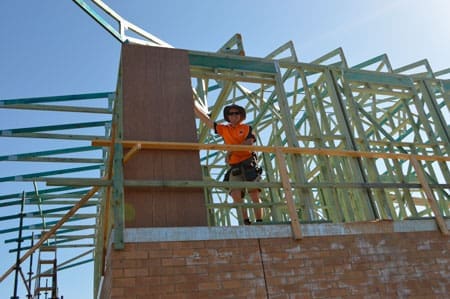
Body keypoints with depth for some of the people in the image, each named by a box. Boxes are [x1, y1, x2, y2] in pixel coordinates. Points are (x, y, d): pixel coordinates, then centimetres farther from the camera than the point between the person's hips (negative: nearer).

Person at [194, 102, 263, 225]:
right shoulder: (224, 129, 18)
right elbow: (205, 118, 16)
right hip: (234, 167, 3)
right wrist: (193, 103, 14)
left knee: (254, 194, -8)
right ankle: (246, 222, -10)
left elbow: (249, 143, -6)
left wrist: (231, 151, -10)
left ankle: (259, 223, -8)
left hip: (249, 163, -2)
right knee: (236, 195, -13)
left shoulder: (247, 128, 12)